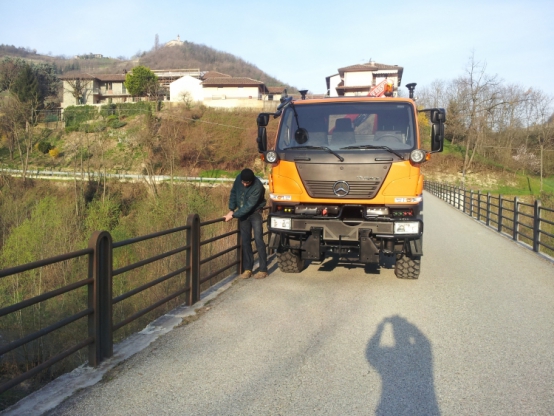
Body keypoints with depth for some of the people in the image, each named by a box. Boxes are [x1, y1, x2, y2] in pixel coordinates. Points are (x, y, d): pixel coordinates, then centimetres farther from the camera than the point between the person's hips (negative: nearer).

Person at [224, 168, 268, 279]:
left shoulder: (257, 186, -27)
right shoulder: (238, 179, -9)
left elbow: (249, 206, -27)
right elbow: (233, 193, 5)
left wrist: (233, 215, -25)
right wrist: (231, 210, -3)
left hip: (255, 213, -5)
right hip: (242, 213, 5)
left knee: (258, 239, -10)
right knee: (245, 241, 5)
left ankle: (263, 270, -4)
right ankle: (247, 269, 11)